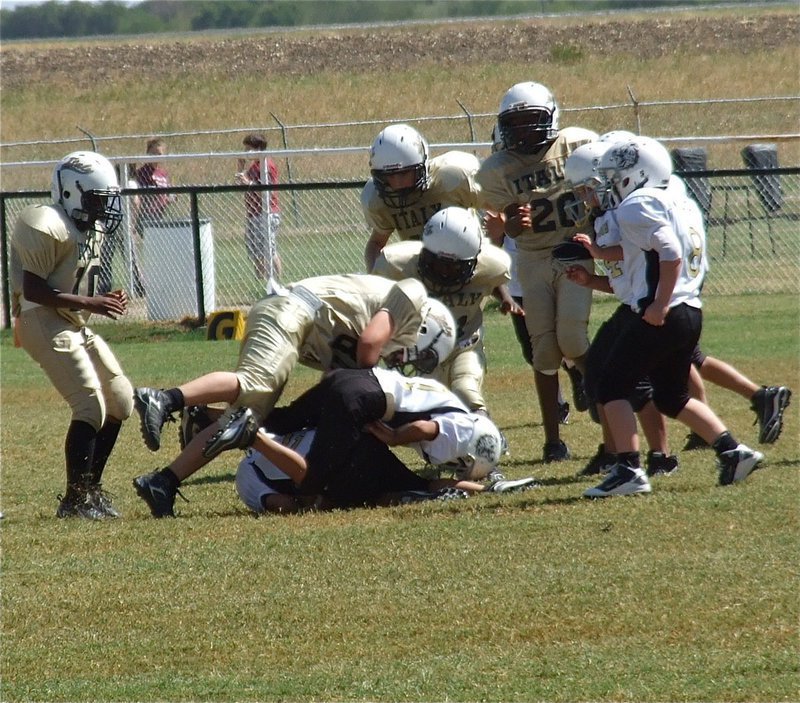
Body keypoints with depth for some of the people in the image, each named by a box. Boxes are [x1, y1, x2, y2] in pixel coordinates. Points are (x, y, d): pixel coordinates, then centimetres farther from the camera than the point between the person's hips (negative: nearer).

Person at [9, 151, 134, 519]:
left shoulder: (91, 229, 13)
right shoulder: (49, 227, -18)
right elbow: (33, 289, -21)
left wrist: (104, 301, 2)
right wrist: (88, 303, -24)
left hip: (76, 324, 10)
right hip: (45, 323, -10)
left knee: (121, 400, 11)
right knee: (91, 405, -15)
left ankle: (91, 488, 20)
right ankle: (75, 499, -9)